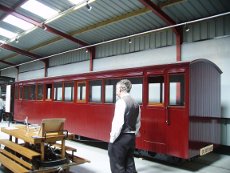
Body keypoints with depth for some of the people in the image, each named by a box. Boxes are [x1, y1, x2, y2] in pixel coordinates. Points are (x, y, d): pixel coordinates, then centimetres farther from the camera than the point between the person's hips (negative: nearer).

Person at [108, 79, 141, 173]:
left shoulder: (121, 101, -15)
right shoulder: (135, 103, 9)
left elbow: (118, 122, -21)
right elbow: (138, 123, 13)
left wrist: (112, 138, -13)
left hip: (120, 138, -8)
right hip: (131, 138, 8)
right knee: (129, 165, 16)